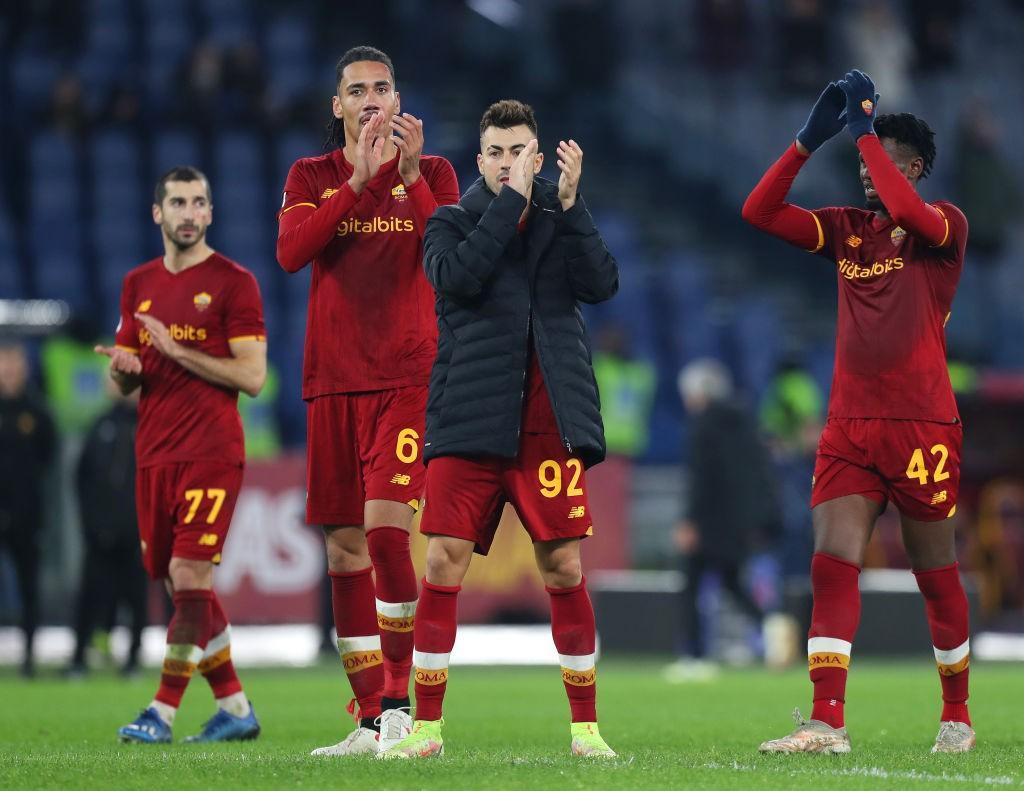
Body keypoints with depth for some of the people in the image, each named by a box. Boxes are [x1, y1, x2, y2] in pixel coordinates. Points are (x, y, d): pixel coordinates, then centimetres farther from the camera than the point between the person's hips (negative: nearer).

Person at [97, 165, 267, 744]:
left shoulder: (233, 282, -3)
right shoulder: (139, 284, 15)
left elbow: (253, 376, -10)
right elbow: (125, 384, 22)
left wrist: (177, 350, -15)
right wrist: (123, 367, -2)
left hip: (211, 453, -6)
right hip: (154, 454, 7)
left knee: (190, 576, -13)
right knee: (183, 585, 7)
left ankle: (163, 712, -12)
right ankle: (235, 708, 15)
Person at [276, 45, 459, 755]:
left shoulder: (432, 173, 8)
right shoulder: (313, 176, 12)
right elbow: (290, 252, -7)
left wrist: (411, 174, -15)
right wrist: (360, 179, -14)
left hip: (408, 376, -3)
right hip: (335, 379, 3)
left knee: (385, 526, -19)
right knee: (344, 544, 3)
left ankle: (399, 700, -13)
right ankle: (369, 720, 9)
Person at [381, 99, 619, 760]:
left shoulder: (563, 222, 11)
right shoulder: (453, 223, 8)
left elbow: (602, 284, -6)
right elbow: (460, 275, -14)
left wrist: (569, 202, -14)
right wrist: (513, 197, -15)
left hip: (550, 426, 1)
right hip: (469, 423, -1)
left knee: (565, 569, -1)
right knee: (444, 565, -5)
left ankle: (585, 725, 9)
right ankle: (427, 725, 4)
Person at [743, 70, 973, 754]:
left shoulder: (945, 224, -3)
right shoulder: (847, 228, 13)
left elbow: (910, 215, -26)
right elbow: (759, 212, 6)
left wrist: (864, 131, -19)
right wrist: (809, 141, -3)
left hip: (923, 427, -5)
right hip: (849, 425, 5)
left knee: (937, 575, 5)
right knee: (832, 564, -9)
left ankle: (957, 718, 20)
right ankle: (828, 724, -13)